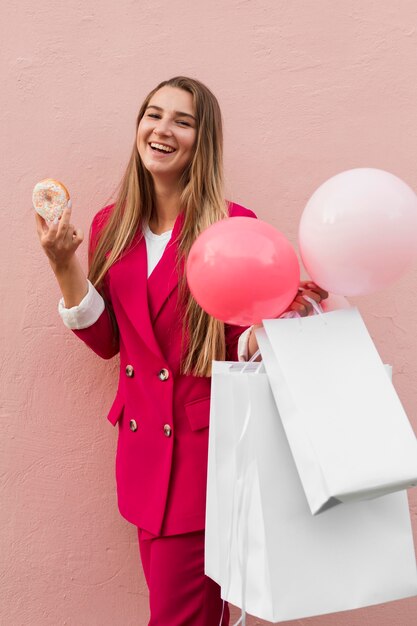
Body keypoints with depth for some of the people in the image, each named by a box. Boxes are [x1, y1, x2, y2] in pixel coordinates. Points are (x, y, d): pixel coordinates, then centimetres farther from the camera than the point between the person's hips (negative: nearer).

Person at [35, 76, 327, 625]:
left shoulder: (234, 225, -8)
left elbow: (243, 345, -6)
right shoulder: (112, 225, 6)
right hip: (143, 445, 5)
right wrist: (65, 265, -5)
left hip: (206, 446, -4)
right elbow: (105, 342, 6)